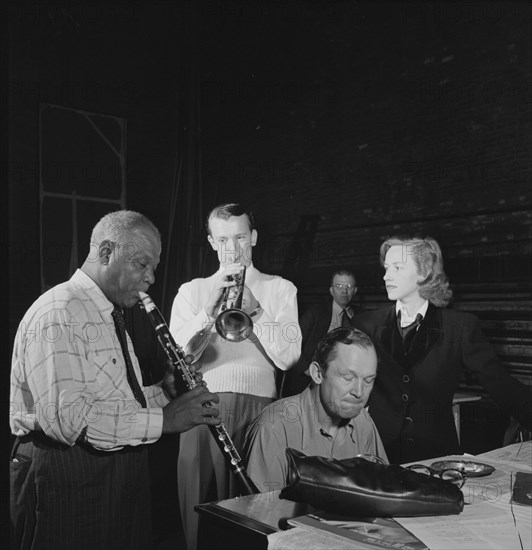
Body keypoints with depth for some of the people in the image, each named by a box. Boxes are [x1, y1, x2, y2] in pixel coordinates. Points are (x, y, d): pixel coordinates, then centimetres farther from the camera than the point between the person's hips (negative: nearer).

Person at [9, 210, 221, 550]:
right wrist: (162, 419, -26)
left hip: (120, 475, 9)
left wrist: (164, 394, -1)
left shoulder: (110, 316, 15)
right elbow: (66, 417, -28)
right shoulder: (58, 314, -17)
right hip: (66, 480, -9)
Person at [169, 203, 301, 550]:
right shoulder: (192, 291, 12)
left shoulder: (280, 289, 8)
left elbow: (287, 357, -4)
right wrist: (209, 309, -11)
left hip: (257, 410, -1)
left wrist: (254, 309, -13)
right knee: (201, 516, 6)